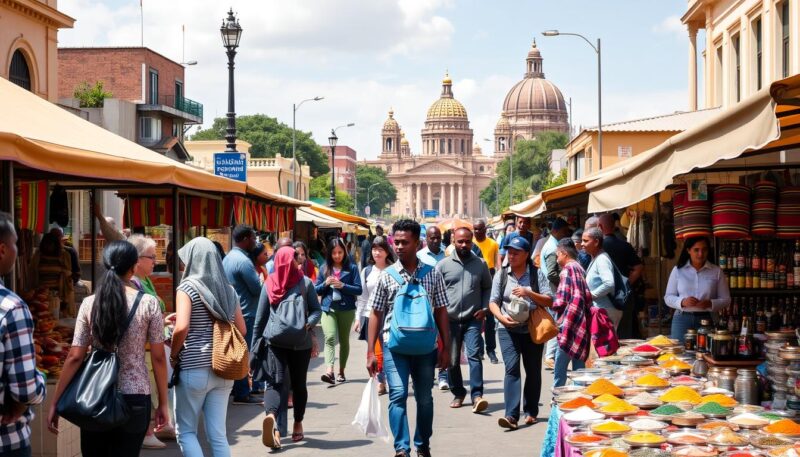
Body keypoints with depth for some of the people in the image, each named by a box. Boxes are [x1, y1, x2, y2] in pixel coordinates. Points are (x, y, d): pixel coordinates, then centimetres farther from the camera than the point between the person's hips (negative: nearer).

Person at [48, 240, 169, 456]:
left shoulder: (90, 304, -1)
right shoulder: (148, 303, -5)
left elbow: (75, 357, -3)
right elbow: (158, 358, -4)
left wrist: (55, 402, 4)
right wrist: (163, 403, 5)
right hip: (134, 399, -1)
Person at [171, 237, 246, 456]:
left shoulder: (188, 287, -8)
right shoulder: (228, 290, 8)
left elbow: (182, 328, -20)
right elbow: (242, 330, 13)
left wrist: (174, 355, -5)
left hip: (194, 370, -5)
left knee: (186, 432, 8)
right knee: (218, 434, 9)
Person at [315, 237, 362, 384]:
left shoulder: (352, 268, 2)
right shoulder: (325, 268, 9)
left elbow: (358, 289, -3)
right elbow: (316, 290, 11)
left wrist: (343, 286, -17)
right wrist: (325, 284, -9)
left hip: (346, 309, 0)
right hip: (328, 309, 0)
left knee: (344, 340, 11)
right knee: (330, 338, -18)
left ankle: (341, 372, 23)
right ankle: (329, 371, -31)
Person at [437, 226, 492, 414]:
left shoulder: (480, 264, 4)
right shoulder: (443, 265, 2)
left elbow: (488, 287, 15)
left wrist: (484, 308, 2)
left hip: (472, 319, -1)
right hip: (450, 319, 1)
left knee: (474, 355, -14)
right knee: (452, 360, 8)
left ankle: (477, 395, -18)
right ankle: (458, 393, 25)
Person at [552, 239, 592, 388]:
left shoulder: (567, 269, -9)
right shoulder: (580, 268, 15)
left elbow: (561, 301, -13)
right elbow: (587, 297, 16)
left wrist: (553, 305, 6)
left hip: (570, 324, -8)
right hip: (582, 324, 8)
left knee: (559, 371, -5)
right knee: (579, 369, 10)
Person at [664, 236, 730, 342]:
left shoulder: (717, 271, 4)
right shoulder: (677, 270, 6)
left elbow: (726, 300, 5)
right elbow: (668, 298, 7)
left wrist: (710, 304, -15)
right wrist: (682, 302, -13)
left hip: (706, 320, 0)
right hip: (682, 319, 0)